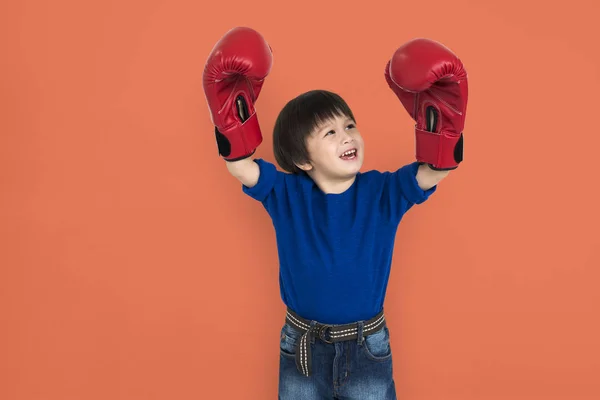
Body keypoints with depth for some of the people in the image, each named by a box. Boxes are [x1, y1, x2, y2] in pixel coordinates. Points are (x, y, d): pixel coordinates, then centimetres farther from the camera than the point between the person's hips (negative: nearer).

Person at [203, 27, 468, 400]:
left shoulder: (384, 192, -10)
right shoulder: (286, 195, -10)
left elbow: (436, 168, -22)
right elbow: (240, 164, -22)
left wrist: (436, 99, -34)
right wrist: (232, 93, -31)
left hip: (368, 347, 0)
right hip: (302, 346, 1)